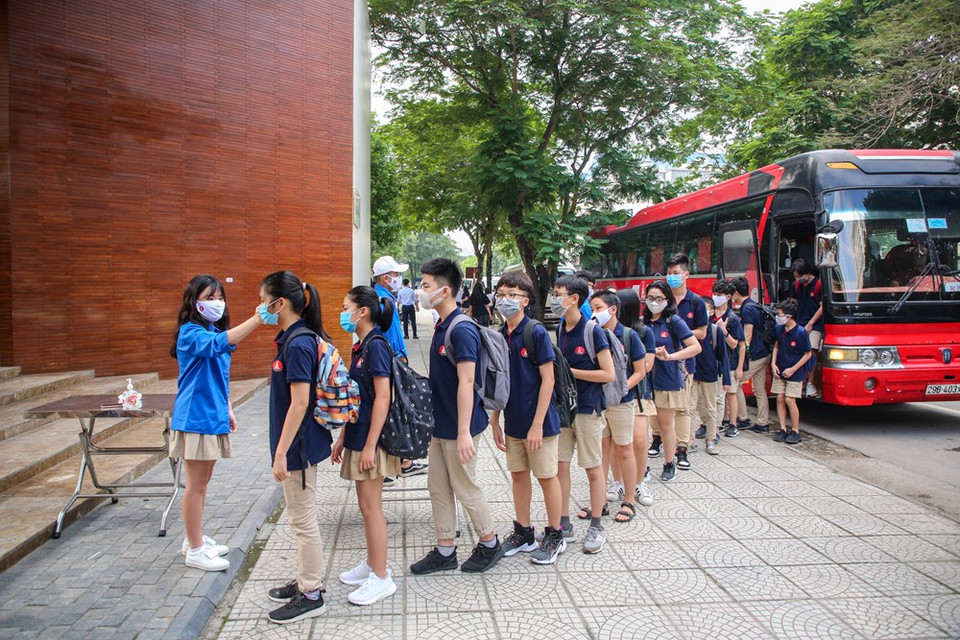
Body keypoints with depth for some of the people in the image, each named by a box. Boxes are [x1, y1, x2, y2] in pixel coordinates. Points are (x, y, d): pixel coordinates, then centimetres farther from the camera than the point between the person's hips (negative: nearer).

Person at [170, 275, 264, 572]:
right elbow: (218, 344, -39)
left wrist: (227, 409, 17)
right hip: (195, 418, -9)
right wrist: (257, 318, -47)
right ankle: (195, 549, 12)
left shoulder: (216, 331, 11)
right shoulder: (190, 333, -16)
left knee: (202, 481, 18)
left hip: (213, 416, 9)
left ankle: (195, 539, 31)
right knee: (196, 484, 1)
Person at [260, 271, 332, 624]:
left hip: (298, 445, -10)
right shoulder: (294, 339, 8)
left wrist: (281, 453, -21)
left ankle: (311, 595, 17)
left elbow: (299, 403, -24)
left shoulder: (298, 345, -22)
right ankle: (306, 581, 35)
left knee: (303, 519, 3)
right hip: (299, 443, 10)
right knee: (301, 517, 20)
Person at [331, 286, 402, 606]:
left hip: (370, 439, -9)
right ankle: (373, 564, 31)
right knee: (366, 505, 18)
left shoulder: (376, 346, -17)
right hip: (357, 437, 9)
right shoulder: (361, 346, 12)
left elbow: (382, 397, -21)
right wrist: (343, 438, 20)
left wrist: (370, 445, -22)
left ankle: (381, 578, 10)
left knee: (371, 507, -1)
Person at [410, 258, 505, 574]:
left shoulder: (462, 330, -21)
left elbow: (466, 382, -25)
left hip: (457, 428, -9)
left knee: (466, 489, 5)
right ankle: (444, 551, 25)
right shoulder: (443, 326, 9)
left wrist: (464, 432, -26)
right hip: (440, 425, 9)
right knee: (438, 488, 14)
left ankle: (490, 544, 24)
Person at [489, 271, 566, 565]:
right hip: (513, 422, 6)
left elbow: (548, 379, -15)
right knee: (518, 475, 14)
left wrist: (537, 424, -18)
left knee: (547, 477, 6)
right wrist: (495, 421, 10)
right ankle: (523, 533, 28)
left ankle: (554, 536, 20)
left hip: (538, 421, -6)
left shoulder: (537, 332, -14)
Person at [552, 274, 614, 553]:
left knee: (593, 468, 5)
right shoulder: (559, 329, 7)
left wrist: (570, 371, -17)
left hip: (587, 408, -6)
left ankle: (596, 526, 18)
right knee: (560, 464, 8)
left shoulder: (592, 331, -14)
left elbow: (608, 374, -16)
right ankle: (563, 523, 20)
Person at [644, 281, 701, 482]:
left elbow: (696, 347, -11)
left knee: (665, 423, 7)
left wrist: (669, 356, -18)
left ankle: (669, 463, 24)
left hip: (667, 380, -3)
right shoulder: (642, 322, 6)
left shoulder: (674, 322, -6)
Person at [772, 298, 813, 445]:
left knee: (790, 400, -7)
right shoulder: (779, 329, -1)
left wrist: (793, 369, -13)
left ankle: (796, 431, 7)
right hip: (780, 371, 5)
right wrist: (774, 364, 3)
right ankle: (783, 429, 13)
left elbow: (808, 354, -10)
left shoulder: (801, 332, -17)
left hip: (795, 372, -5)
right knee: (780, 399, 4)